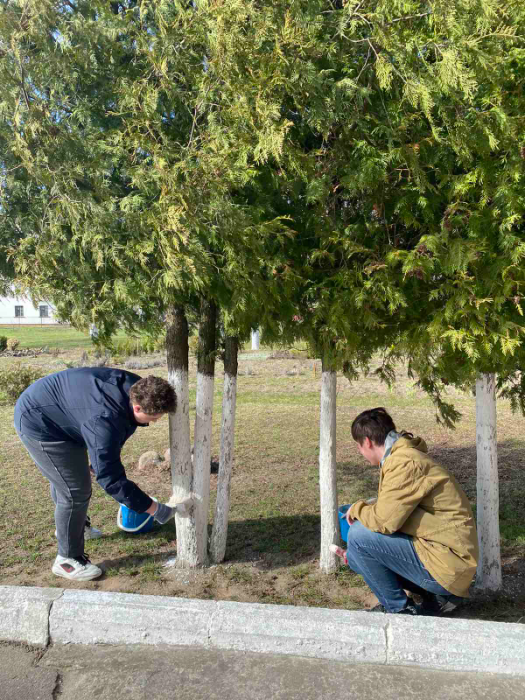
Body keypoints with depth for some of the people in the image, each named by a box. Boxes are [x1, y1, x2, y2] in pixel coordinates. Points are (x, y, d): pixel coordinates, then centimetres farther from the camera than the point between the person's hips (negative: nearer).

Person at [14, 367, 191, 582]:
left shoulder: (135, 387, -13)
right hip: (38, 421, -9)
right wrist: (160, 511, -32)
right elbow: (111, 479, -36)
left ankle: (71, 525, 52)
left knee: (64, 477, 28)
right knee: (75, 491, -8)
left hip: (57, 413, 9)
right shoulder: (105, 421, -40)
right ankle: (67, 560, 10)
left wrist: (99, 460, 19)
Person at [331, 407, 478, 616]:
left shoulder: (406, 463, -21)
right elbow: (392, 512, 19)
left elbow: (383, 521, -25)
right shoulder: (404, 457, 12)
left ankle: (400, 609, 1)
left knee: (360, 534, -15)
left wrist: (357, 509, -4)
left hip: (445, 566, -10)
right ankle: (439, 597, 14)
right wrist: (356, 554, 23)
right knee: (360, 555, 12)